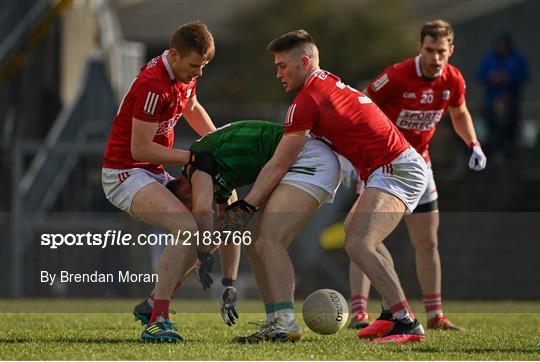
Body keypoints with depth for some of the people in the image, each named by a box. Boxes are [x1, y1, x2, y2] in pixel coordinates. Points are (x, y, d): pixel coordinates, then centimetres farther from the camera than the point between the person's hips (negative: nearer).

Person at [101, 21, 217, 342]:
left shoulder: (185, 77, 5)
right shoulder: (154, 86, -24)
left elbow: (191, 107, 29)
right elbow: (140, 149, -23)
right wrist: (194, 157, -17)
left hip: (154, 175, 10)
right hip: (125, 174, -10)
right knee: (188, 229, -29)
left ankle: (153, 303, 14)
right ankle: (157, 322, -30)